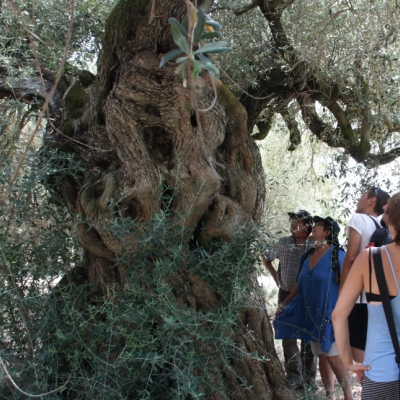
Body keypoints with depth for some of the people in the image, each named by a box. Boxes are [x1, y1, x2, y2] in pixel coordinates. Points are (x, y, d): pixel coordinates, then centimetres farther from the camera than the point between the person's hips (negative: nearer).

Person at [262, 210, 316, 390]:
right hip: (286, 295, 3)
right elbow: (266, 259, 15)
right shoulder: (283, 243, -2)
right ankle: (294, 378, 14)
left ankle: (309, 378, 20)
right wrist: (276, 278, 9)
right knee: (288, 337, 4)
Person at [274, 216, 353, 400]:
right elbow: (300, 284, 16)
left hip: (330, 313, -6)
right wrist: (286, 303, 15)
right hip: (312, 314, 7)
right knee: (321, 356, 11)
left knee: (332, 355, -7)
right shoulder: (308, 255, 9)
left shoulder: (337, 255, -11)